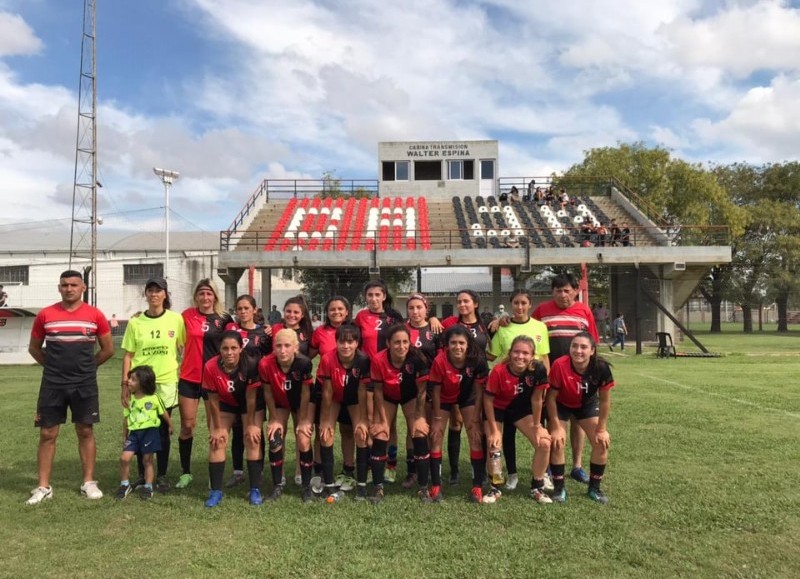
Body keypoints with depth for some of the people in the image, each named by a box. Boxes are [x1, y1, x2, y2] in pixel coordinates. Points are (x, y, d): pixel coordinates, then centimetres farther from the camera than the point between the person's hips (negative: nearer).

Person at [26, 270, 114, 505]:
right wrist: (54, 365, 7)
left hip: (85, 384, 0)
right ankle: (43, 487, 14)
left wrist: (86, 366, 9)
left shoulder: (95, 315, -1)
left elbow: (108, 349, 6)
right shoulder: (45, 315, 1)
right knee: (47, 434, 3)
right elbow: (34, 348, 12)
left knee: (85, 431, 6)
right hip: (52, 384, 1)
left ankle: (89, 483, 15)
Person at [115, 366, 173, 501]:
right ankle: (124, 484, 11)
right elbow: (126, 419, 13)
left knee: (147, 460, 4)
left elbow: (164, 413, 9)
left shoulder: (154, 398, -6)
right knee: (124, 458, -9)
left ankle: (148, 487, 18)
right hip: (134, 432, 3)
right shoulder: (130, 399, 5)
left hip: (150, 431, -3)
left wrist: (170, 426, 21)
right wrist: (124, 437, 15)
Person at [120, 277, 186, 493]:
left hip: (166, 383, -1)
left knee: (162, 430, 7)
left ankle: (162, 476, 20)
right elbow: (128, 355, 3)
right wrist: (125, 384, -2)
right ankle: (142, 474, 24)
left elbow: (184, 349, 6)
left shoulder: (176, 319, -1)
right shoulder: (135, 322, 1)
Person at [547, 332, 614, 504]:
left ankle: (594, 488, 14)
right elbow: (551, 397, -22)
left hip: (587, 404, 2)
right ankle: (559, 488, 6)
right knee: (557, 443, -13)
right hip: (561, 405, -2)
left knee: (602, 443, -6)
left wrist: (601, 429, -11)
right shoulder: (560, 365, -36)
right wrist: (556, 427, -19)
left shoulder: (601, 367, -31)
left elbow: (605, 400, -15)